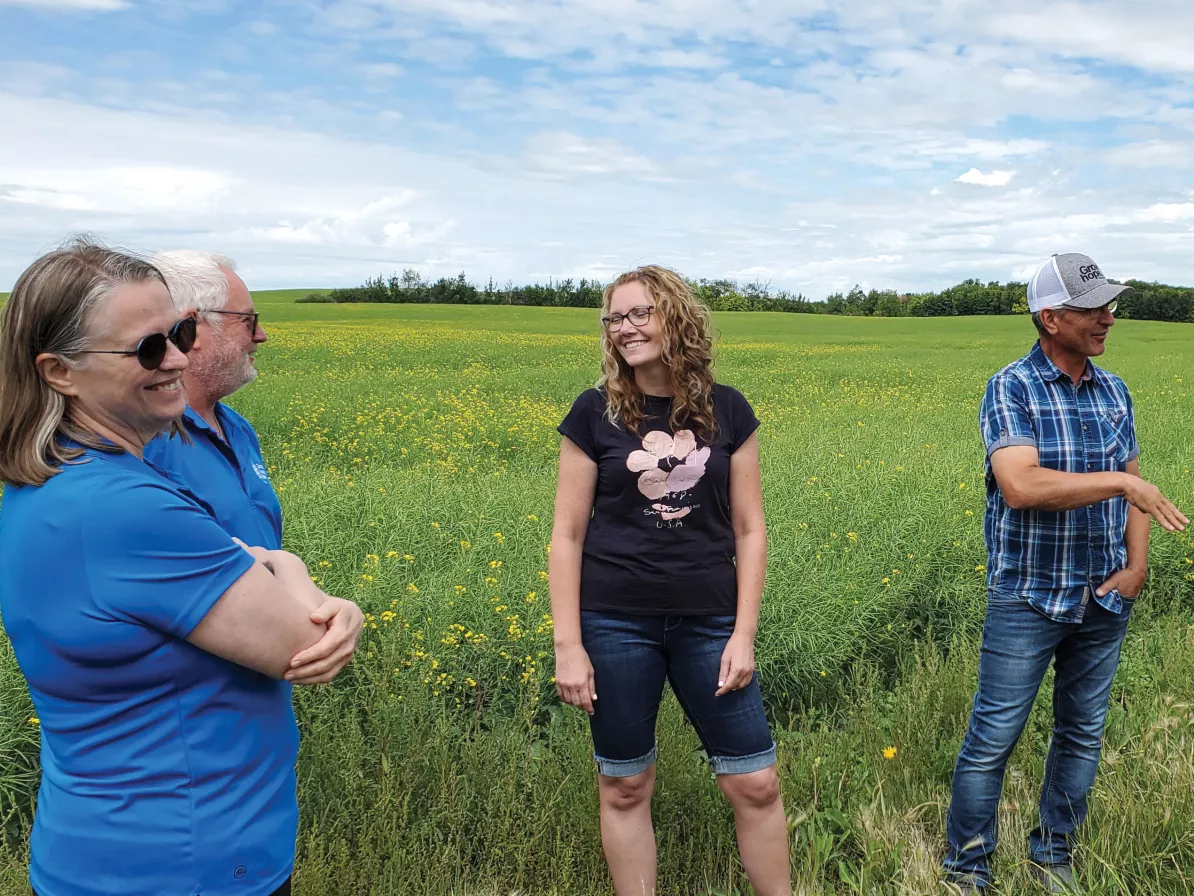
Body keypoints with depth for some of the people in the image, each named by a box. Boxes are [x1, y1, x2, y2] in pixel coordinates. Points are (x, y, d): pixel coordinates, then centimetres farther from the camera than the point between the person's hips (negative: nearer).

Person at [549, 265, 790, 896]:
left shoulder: (727, 411, 2)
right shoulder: (594, 413, -2)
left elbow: (749, 530, 4)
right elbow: (567, 534, -1)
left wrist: (744, 635, -3)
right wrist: (568, 646, -6)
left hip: (707, 623, 1)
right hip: (616, 625, -1)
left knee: (755, 783, 6)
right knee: (624, 787, 10)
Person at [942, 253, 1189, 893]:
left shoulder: (1114, 391, 6)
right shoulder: (1011, 389, -12)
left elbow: (1132, 492, 11)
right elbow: (1020, 487, -26)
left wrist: (1137, 565, -2)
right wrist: (1119, 481, -24)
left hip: (1104, 601, 6)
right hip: (1028, 600, -5)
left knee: (1083, 734, 17)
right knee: (993, 739, 2)